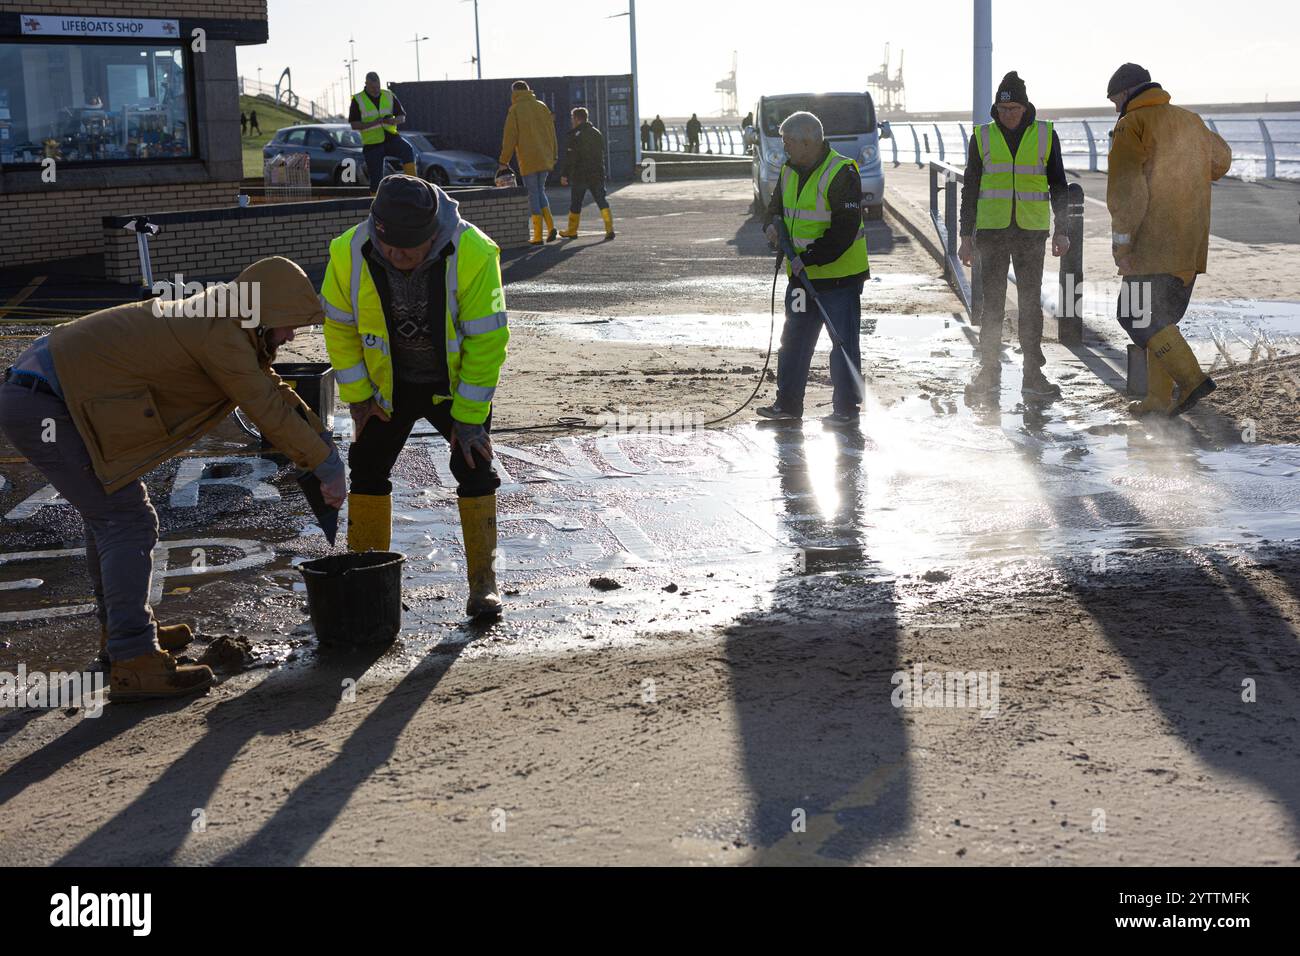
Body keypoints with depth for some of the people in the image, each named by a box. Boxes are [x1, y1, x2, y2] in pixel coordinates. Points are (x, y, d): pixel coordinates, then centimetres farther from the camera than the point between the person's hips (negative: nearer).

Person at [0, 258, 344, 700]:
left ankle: (119, 626, 38)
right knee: (128, 522, -11)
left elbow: (272, 389, 22)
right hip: (45, 408, -11)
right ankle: (133, 662, -12)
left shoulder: (217, 322, 13)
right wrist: (328, 467, -4)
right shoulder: (221, 335, -18)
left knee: (109, 513, 23)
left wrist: (324, 444, 19)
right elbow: (269, 412, -15)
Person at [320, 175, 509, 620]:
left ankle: (483, 583, 3)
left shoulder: (473, 254, -31)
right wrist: (358, 396, -7)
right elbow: (340, 327, -8)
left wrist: (469, 415, -21)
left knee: (475, 470, -9)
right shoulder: (349, 253, -24)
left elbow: (486, 339, -23)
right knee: (367, 468, 3)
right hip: (389, 384, 2)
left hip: (457, 382, -2)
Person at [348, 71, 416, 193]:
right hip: (372, 144, -1)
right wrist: (373, 123, -21)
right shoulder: (358, 100, 0)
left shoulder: (389, 96, 7)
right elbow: (353, 124, -6)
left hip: (391, 138, 1)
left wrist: (393, 121, -18)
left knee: (407, 150, -30)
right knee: (376, 179, 0)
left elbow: (402, 117, 6)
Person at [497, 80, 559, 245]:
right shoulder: (542, 106, 10)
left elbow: (509, 138, -6)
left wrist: (504, 161, 0)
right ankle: (550, 226, 1)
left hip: (528, 160, -5)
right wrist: (553, 156, 19)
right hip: (545, 159, 5)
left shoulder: (515, 110, -4)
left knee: (533, 194, 1)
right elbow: (551, 133, 12)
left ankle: (538, 236, 0)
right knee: (540, 191, 18)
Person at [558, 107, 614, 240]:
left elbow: (570, 158, -14)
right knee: (602, 201, 2)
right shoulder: (597, 133, 11)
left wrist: (565, 175, -10)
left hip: (580, 176, -5)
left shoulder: (575, 135, -11)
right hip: (598, 174, 5)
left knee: (575, 203, 8)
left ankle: (572, 231, 17)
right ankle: (609, 229, -12)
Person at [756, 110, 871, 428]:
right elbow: (776, 205, 20)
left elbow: (845, 230, -21)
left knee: (844, 343, 0)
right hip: (803, 275, 8)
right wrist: (773, 223, -4)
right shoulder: (789, 171, 8)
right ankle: (788, 402, 24)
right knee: (794, 340, 13)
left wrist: (809, 257, -25)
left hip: (840, 274, -8)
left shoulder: (841, 173, -17)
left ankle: (846, 408, 8)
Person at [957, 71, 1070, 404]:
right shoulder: (983, 137, 4)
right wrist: (966, 236, 3)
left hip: (1031, 231, 0)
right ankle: (989, 375, 9)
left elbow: (1058, 185, 8)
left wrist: (1061, 231, 1)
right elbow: (970, 188, 7)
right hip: (991, 230, 0)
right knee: (991, 304, 1)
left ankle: (1033, 376, 9)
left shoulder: (1045, 136, 4)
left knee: (1031, 303, 3)